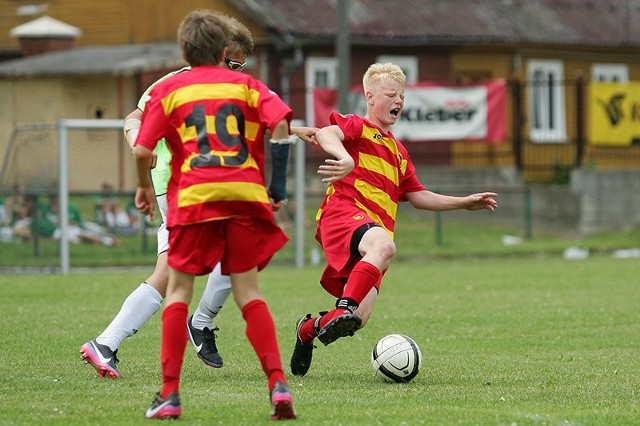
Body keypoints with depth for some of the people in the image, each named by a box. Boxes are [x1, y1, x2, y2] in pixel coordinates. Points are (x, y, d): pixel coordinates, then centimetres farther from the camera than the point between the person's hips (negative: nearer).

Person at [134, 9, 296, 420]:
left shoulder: (168, 89, 13)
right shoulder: (245, 84, 16)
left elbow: (143, 150, 2)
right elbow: (280, 122, -3)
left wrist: (145, 186, 20)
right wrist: (278, 182, 5)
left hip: (194, 197, -1)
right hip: (246, 194, 1)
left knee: (179, 289, 8)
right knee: (248, 291, 8)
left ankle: (170, 393, 2)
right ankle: (278, 382, -7)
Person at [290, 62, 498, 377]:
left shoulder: (398, 152, 32)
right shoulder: (358, 127, 8)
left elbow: (417, 196, 36)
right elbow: (326, 135, -14)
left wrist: (464, 203, 30)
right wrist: (345, 157, -36)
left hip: (374, 228, 7)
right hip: (343, 211, -7)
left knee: (358, 318, -10)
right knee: (383, 245, -41)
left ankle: (309, 328, 18)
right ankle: (344, 309, -46)